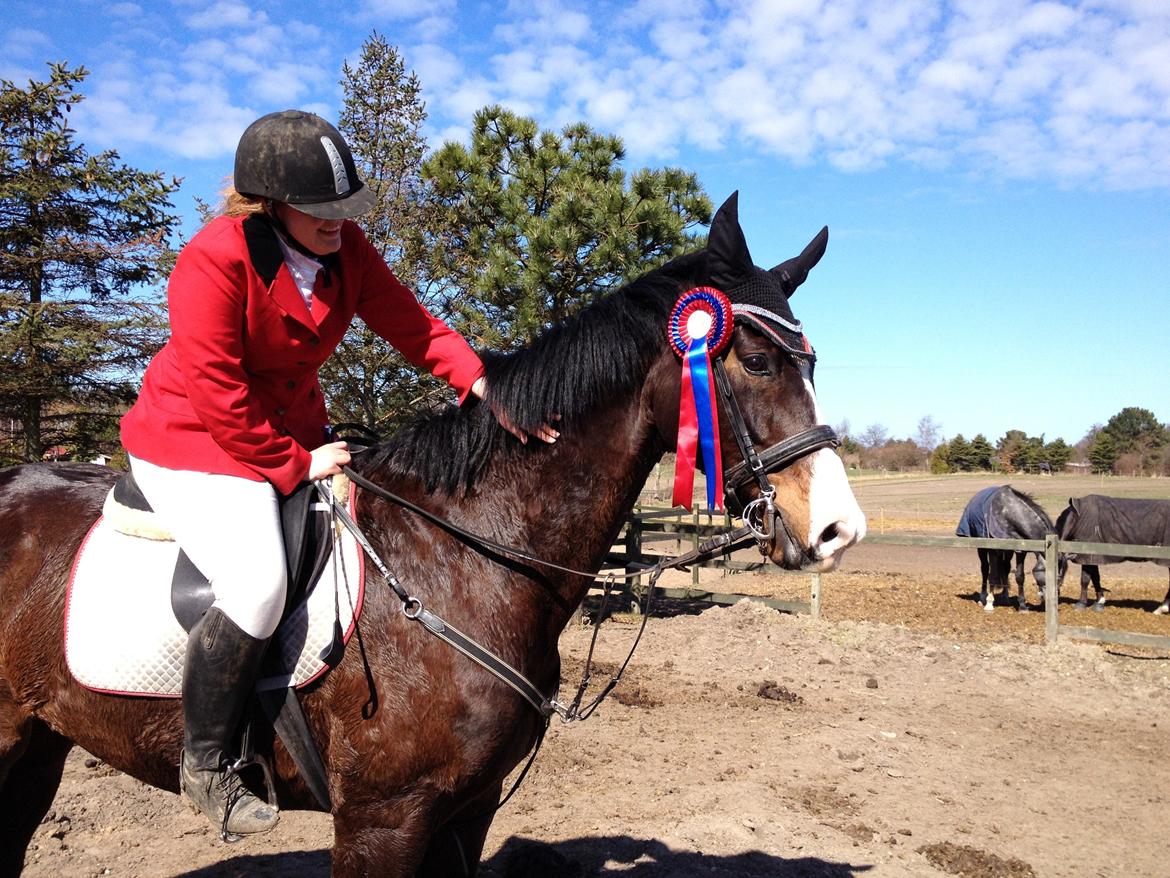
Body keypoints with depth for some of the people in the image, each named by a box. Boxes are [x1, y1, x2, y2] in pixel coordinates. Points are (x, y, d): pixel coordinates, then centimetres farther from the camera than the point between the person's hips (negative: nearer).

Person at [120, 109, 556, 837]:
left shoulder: (347, 249, -3)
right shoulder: (213, 263, -23)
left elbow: (414, 327, -9)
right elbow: (219, 401, -24)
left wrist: (484, 386, -25)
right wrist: (295, 463, -19)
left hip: (293, 432, 8)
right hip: (192, 440, -7)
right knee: (258, 584, -26)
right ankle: (207, 763, -4)